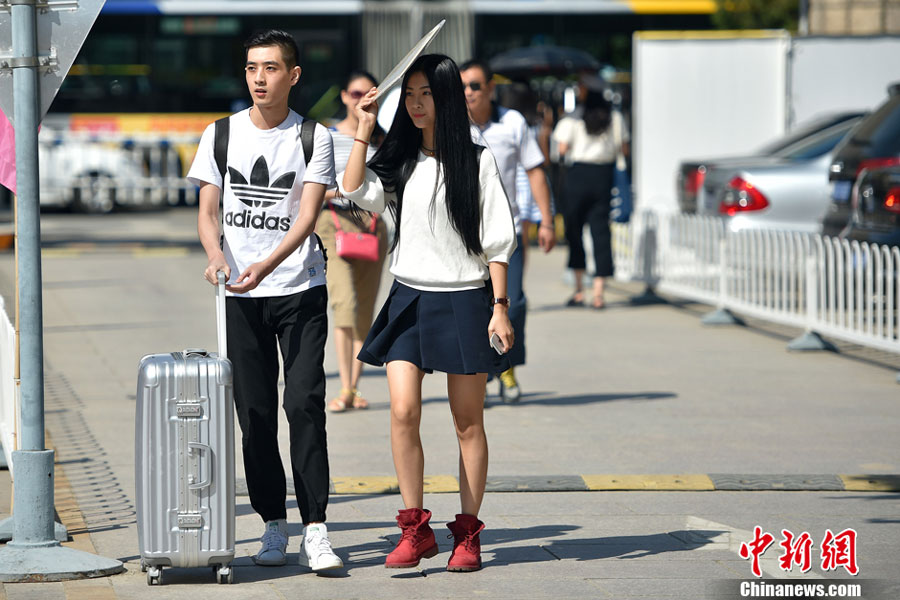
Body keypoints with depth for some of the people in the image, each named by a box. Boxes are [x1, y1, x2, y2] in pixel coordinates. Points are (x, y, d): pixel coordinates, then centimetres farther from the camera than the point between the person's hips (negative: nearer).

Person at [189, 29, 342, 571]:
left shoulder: (313, 138, -1)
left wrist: (267, 263, -27)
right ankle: (274, 528, 11)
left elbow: (308, 216, -11)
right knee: (255, 414, 3)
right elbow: (208, 209, 3)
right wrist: (216, 254, -20)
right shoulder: (221, 135, 6)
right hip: (241, 298, 2)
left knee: (304, 405, -11)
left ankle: (315, 531, -10)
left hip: (300, 289, -2)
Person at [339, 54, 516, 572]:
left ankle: (468, 534, 11)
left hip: (464, 300, -3)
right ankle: (416, 530, -2)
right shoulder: (400, 162, 9)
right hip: (409, 298, 3)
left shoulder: (477, 162, -2)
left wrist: (500, 306, -7)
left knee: (468, 422, 4)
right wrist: (365, 129, -8)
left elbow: (498, 241, -2)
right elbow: (356, 191, -8)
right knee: (403, 411, -10)